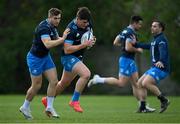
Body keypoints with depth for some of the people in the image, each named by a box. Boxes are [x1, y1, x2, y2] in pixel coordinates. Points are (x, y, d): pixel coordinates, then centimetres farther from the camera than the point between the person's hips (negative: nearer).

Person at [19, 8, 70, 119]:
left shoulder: (53, 27, 3)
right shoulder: (44, 27, -26)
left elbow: (57, 39, 15)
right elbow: (48, 44, -38)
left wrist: (64, 38, -4)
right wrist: (62, 39, -38)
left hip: (45, 56, 8)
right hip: (35, 58, -8)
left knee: (54, 81, -2)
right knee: (37, 85, 1)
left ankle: (49, 107, 7)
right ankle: (25, 107, 21)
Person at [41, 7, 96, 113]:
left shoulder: (88, 24, -3)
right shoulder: (71, 29, -25)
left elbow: (90, 36, 16)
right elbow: (67, 50, -28)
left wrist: (92, 41, -8)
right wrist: (84, 44, -31)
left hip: (78, 58, 8)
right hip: (69, 57, -8)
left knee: (64, 84, 20)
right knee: (86, 74, -30)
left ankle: (47, 100, 40)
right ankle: (75, 101, -18)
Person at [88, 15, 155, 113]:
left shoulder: (125, 31, 13)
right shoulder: (131, 33, -16)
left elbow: (115, 42, 20)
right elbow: (128, 48, -25)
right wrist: (137, 50, -9)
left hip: (130, 61, 11)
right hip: (127, 60, -11)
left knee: (135, 84, 8)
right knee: (121, 83, -10)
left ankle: (143, 106, 9)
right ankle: (98, 79, -4)